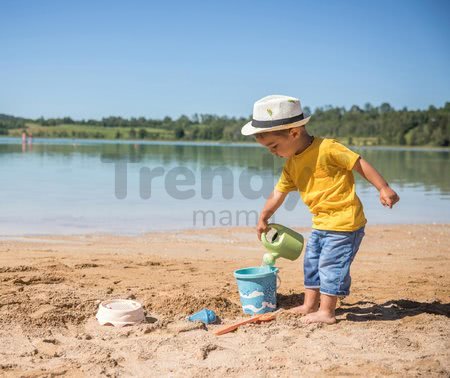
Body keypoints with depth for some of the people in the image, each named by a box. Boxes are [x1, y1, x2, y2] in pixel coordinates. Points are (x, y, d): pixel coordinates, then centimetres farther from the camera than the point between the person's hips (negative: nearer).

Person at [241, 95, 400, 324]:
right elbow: (279, 193, 15)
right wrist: (263, 219, 22)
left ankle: (326, 311, 6)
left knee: (330, 263, -5)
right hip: (321, 223, 9)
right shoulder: (291, 165, 5)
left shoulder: (327, 148, -20)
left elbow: (360, 164, -16)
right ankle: (310, 305, 30)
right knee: (311, 261, 17)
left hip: (345, 221, -9)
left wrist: (384, 189, -18)